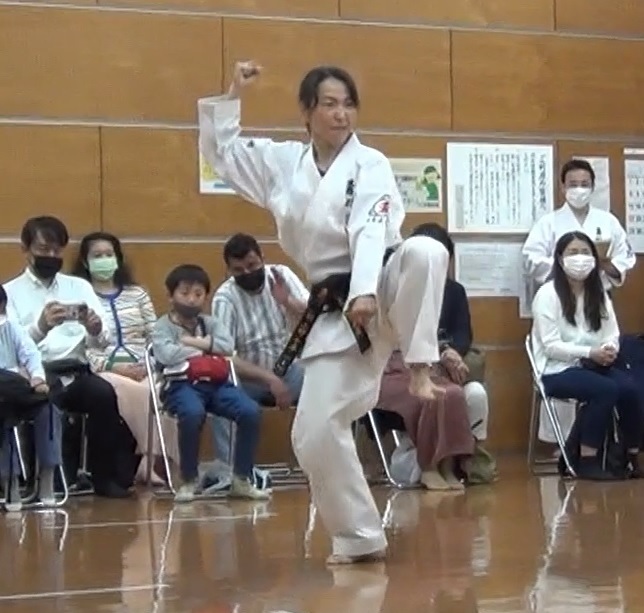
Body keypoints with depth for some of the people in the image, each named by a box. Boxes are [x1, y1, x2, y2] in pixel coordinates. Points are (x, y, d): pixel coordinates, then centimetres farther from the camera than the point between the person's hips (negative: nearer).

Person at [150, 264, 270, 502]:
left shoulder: (209, 323, 22)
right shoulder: (162, 326, 9)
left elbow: (227, 348, 4)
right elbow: (167, 355, -11)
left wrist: (193, 342, -3)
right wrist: (205, 349, 0)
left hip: (215, 382, 5)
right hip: (181, 384, -4)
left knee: (251, 412, -21)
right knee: (193, 413, -38)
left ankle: (241, 479, -8)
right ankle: (189, 481, -18)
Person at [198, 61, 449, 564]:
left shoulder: (369, 164, -5)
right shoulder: (282, 162, 11)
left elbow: (371, 233, -20)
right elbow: (221, 151, 20)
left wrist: (366, 292, -35)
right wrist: (232, 95, 7)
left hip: (382, 288, -4)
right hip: (333, 310, 4)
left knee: (424, 252, -40)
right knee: (314, 434, -2)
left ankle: (420, 367, -25)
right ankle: (361, 537, 14)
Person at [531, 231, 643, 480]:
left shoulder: (599, 293, 12)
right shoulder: (548, 294, -7)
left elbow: (612, 335, 7)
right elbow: (551, 346, -15)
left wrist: (609, 350, -18)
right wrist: (590, 353, -24)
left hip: (593, 366, 6)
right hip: (557, 370, -5)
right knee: (606, 390, -31)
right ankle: (587, 461, -23)